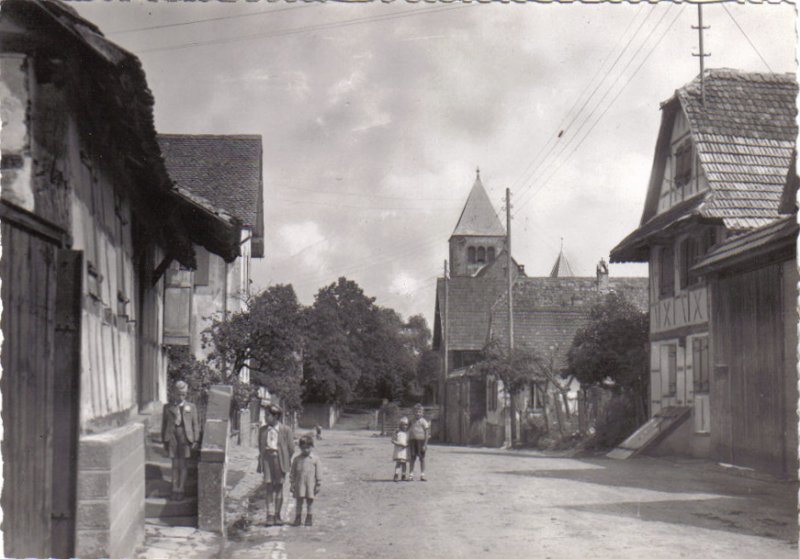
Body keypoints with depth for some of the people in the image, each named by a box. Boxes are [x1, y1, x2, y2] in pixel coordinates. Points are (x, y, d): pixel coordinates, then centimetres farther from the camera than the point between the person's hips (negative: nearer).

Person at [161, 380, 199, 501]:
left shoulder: (191, 407, 6)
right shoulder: (167, 407, 6)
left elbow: (195, 424, 6)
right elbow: (164, 424, 9)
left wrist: (195, 440, 0)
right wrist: (164, 440, 6)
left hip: (185, 436, 0)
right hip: (172, 436, 0)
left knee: (182, 465, 3)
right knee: (175, 464, 3)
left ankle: (180, 490, 9)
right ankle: (174, 489, 10)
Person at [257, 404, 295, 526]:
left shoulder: (285, 430, -3)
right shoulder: (262, 430, 6)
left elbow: (291, 447, 1)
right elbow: (260, 446, 13)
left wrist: (285, 459, 1)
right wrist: (261, 461, 7)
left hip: (280, 459, -2)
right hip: (267, 459, 2)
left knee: (279, 487, 4)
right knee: (269, 487, -2)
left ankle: (277, 515, 12)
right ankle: (269, 515, -2)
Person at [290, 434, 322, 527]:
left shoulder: (315, 459, 0)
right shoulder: (297, 459, 3)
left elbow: (318, 473, 2)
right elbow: (293, 473, 7)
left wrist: (318, 485, -2)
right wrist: (292, 483, 2)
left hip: (310, 484, -1)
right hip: (299, 484, 1)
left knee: (310, 502, 6)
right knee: (298, 501, 5)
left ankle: (309, 519, 16)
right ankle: (297, 518, 13)